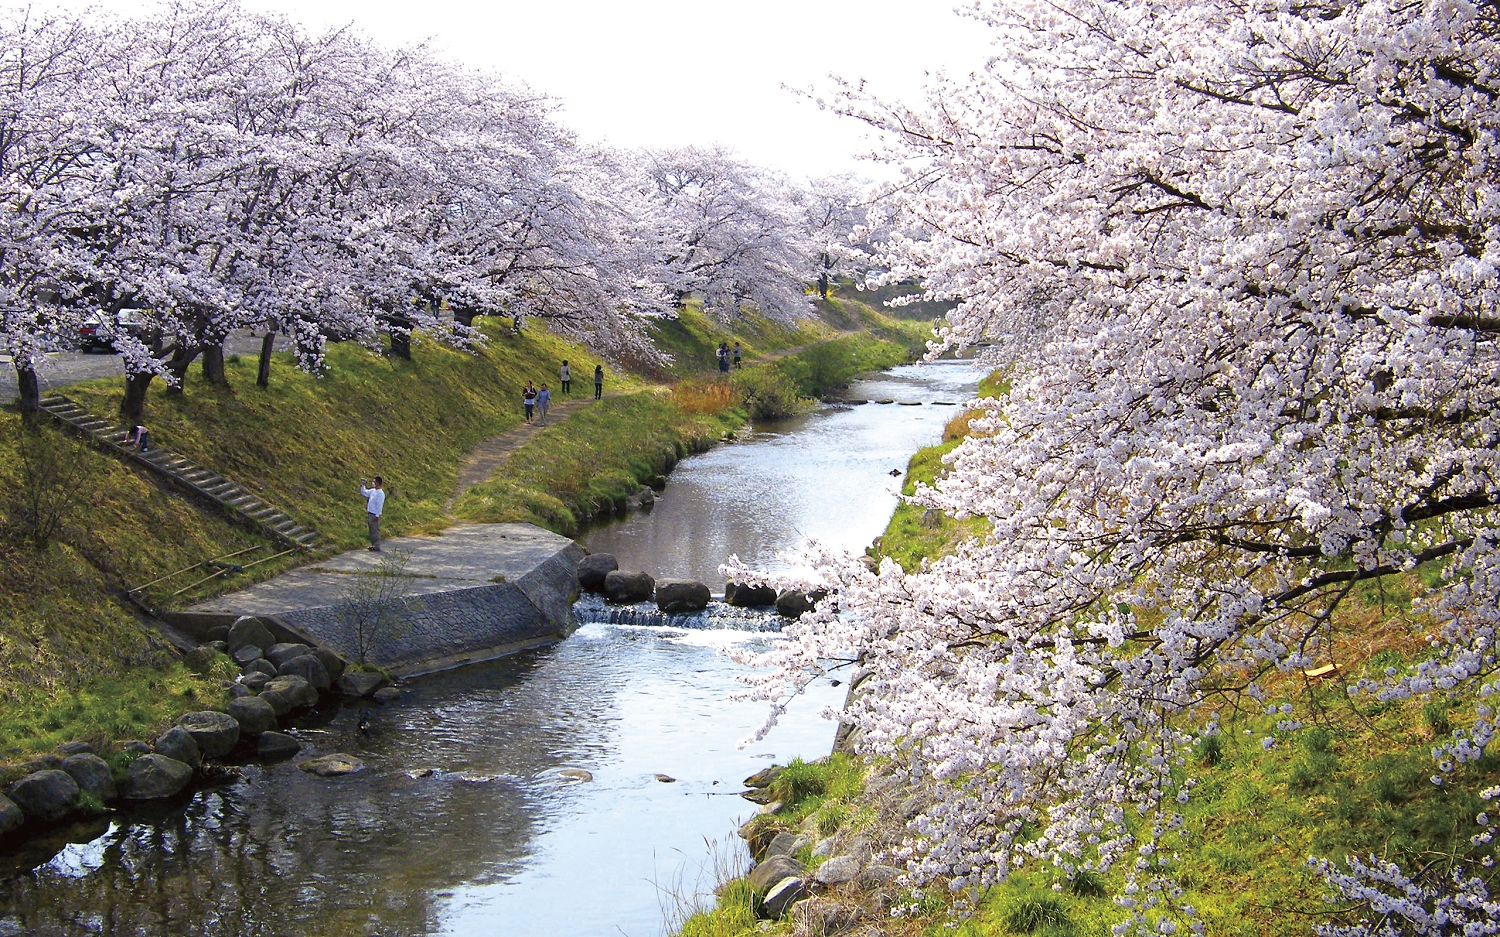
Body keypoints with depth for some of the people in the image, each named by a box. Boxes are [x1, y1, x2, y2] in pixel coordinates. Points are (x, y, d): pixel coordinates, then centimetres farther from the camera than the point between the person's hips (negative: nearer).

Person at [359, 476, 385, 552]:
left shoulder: (380, 493, -16)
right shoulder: (372, 491, 11)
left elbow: (379, 505, -19)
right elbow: (364, 492, 26)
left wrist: (377, 516, -21)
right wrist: (362, 485, 13)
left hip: (375, 515, -9)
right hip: (370, 513, 9)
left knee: (375, 530, -6)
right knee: (371, 530, 14)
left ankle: (377, 546, -3)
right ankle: (373, 545, 22)